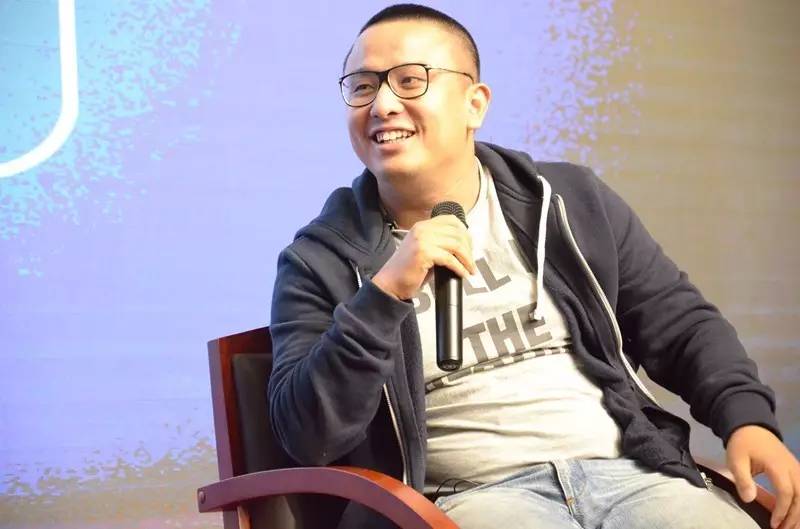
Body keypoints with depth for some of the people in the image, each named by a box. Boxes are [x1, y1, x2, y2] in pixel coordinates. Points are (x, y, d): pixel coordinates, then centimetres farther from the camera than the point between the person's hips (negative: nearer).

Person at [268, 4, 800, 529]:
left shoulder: (572, 201, 10)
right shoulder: (321, 260, 2)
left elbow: (677, 320, 15)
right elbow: (308, 436, -7)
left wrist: (748, 417, -3)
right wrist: (384, 294, -18)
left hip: (632, 471, 3)